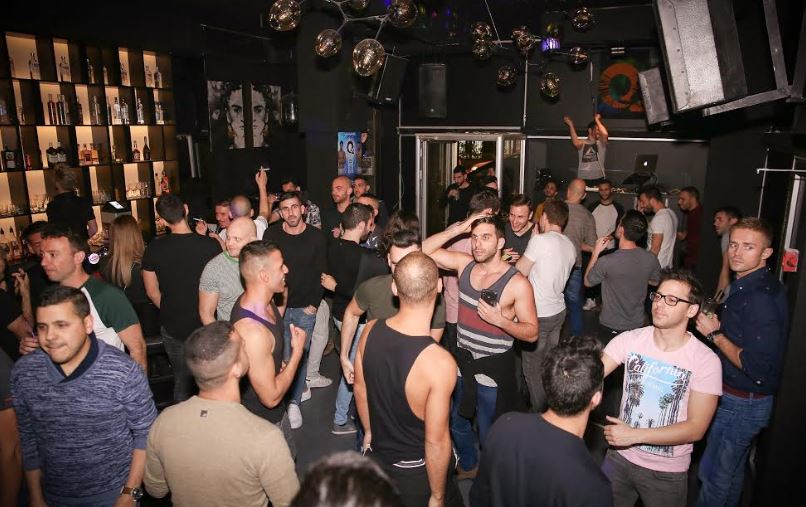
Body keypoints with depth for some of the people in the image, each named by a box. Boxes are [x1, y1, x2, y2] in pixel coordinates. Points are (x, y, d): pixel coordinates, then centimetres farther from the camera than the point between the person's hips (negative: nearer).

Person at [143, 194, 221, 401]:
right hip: (207, 325, -1)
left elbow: (152, 292, 0)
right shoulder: (210, 244, -18)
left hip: (173, 327, 2)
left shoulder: (153, 249, -11)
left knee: (182, 380, 20)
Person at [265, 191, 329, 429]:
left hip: (306, 308, 0)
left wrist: (314, 304, -3)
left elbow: (322, 273, 2)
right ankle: (300, 388, 25)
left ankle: (294, 403, 15)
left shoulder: (317, 237, -3)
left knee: (300, 355, 3)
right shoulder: (271, 235, -2)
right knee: (283, 356, 3)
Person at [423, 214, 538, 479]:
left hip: (493, 368, -5)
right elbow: (424, 251, -7)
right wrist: (459, 228, -14)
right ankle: (468, 465, 54)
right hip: (462, 360, 6)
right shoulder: (465, 263, -4)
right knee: (457, 422, 26)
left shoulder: (517, 283, -18)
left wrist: (499, 319, -29)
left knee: (490, 435, 13)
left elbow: (532, 332, -14)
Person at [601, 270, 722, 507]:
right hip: (619, 457, 2)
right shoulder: (630, 340, -9)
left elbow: (696, 428, -17)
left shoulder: (706, 361, -15)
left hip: (668, 473, -2)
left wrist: (634, 435, -22)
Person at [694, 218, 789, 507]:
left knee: (713, 476, 7)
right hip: (737, 399, 9)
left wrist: (715, 334, -21)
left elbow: (757, 367, -28)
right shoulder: (746, 286, 6)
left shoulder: (762, 297, -26)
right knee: (731, 472, 26)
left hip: (741, 405, -9)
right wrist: (718, 326, 3)